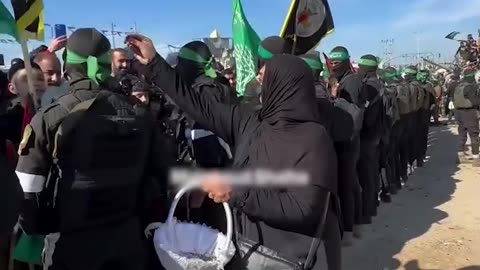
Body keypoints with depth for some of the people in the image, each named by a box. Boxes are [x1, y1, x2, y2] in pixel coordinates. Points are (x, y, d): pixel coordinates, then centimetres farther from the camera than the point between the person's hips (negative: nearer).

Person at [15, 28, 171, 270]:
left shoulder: (50, 118, -14)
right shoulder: (137, 115, -3)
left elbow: (26, 191, -13)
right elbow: (159, 176, 2)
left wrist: (36, 229, 5)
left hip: (71, 241, -2)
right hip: (128, 237, 3)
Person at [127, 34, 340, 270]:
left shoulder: (313, 139, -17)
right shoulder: (250, 122, 1)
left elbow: (302, 209, -24)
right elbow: (199, 105, 3)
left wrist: (236, 193, -27)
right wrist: (153, 63, 5)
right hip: (242, 245, 5)